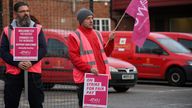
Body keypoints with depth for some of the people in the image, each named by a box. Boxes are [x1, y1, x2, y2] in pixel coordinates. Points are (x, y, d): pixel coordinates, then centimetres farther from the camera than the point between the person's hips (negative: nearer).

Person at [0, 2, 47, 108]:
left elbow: (43, 49, 1)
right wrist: (17, 63, -14)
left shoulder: (37, 28, 9)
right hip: (13, 72, 0)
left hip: (33, 72, 0)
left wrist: (31, 62, -15)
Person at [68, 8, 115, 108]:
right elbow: (74, 57, -10)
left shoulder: (97, 34, 20)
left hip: (101, 76, 6)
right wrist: (89, 68, -21)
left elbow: (105, 53, 21)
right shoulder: (74, 36, 0)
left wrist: (110, 41, 4)